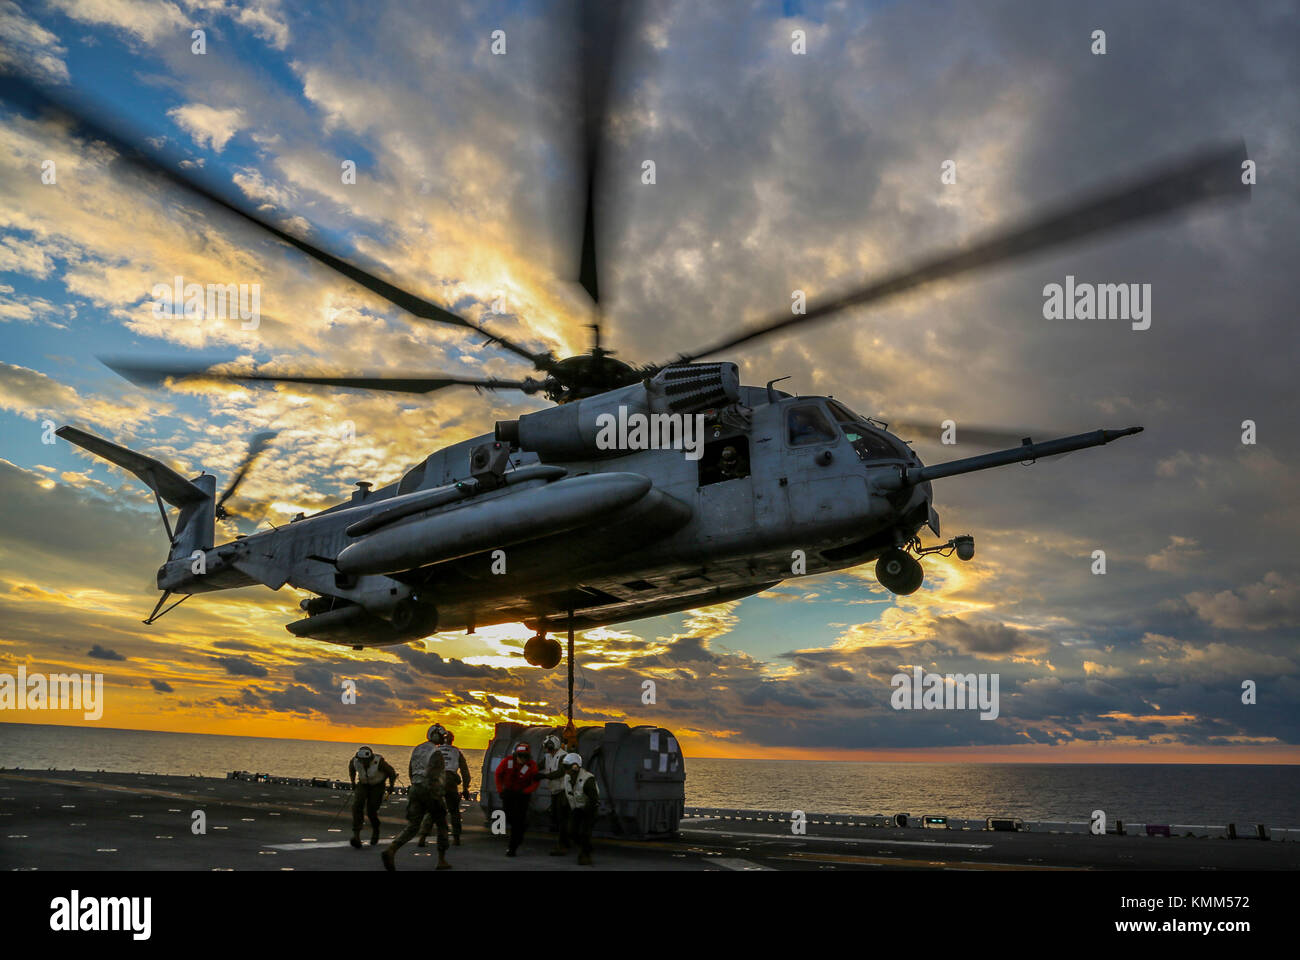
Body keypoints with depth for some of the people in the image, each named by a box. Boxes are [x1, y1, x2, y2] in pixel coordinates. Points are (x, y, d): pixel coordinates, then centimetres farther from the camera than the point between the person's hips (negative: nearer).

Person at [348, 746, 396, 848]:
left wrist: (391, 786, -7)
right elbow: (351, 768, 5)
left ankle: (375, 831, 21)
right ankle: (356, 835, -24)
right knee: (357, 805, -21)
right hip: (362, 784, 3)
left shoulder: (379, 762, -31)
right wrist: (353, 784, 12)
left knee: (371, 810, -10)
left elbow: (392, 772, -13)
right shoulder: (354, 761, -22)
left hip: (377, 785, -3)